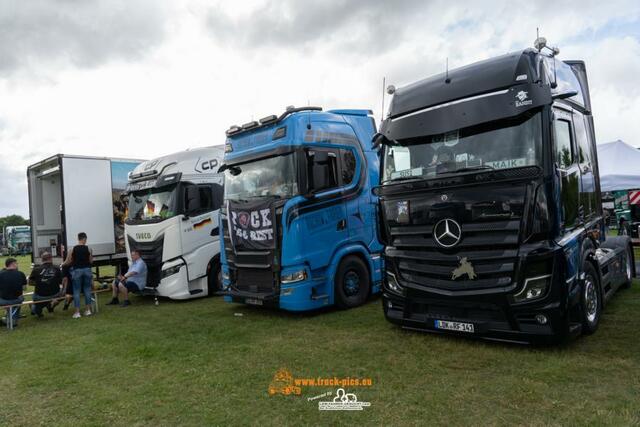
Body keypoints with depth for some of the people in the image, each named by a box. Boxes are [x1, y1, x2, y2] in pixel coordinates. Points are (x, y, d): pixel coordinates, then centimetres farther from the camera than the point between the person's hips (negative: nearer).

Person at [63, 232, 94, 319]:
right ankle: (88, 310, 14)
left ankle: (77, 312, 3)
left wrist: (62, 264, 20)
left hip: (77, 270, -1)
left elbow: (68, 262, 0)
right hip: (87, 269, 1)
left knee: (76, 291, 4)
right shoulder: (88, 249, -3)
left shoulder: (73, 249, -4)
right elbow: (91, 261, 0)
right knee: (87, 289, 11)